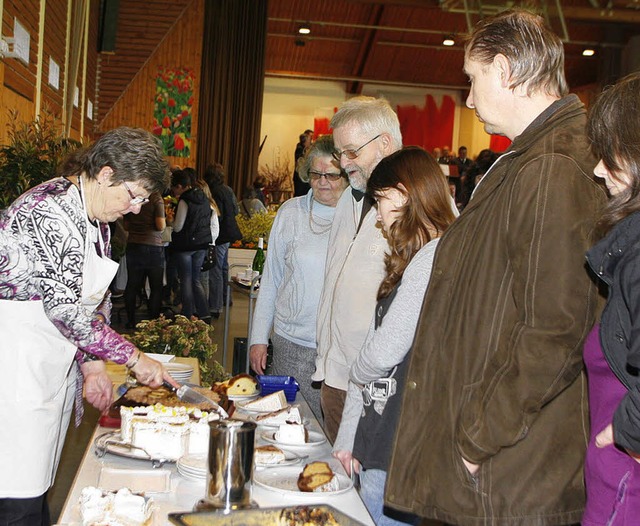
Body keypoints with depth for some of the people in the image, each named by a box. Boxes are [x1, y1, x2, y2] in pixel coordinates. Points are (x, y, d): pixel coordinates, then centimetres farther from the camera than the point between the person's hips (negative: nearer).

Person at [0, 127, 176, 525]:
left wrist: (93, 364, 2)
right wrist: (135, 358, -16)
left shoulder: (96, 219, 10)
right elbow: (65, 307, -24)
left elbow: (96, 299, 13)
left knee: (38, 486, 15)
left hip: (50, 365, 9)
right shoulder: (52, 210, -21)